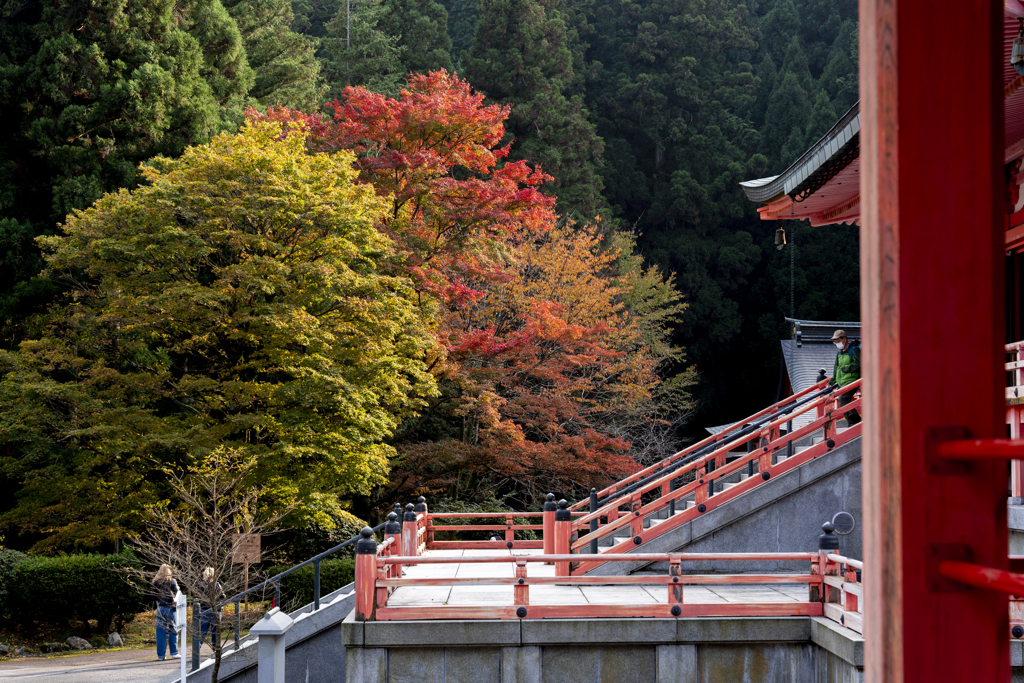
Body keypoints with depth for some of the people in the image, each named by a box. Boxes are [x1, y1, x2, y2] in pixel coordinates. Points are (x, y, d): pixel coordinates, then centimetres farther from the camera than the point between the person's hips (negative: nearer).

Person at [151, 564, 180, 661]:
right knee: (173, 630, 6)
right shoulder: (172, 581, -4)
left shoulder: (156, 582, 4)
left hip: (160, 608, 3)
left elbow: (154, 594, 5)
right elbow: (177, 594, -7)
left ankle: (161, 655, 5)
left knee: (161, 632, 5)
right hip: (170, 608, -2)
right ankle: (174, 652, 5)